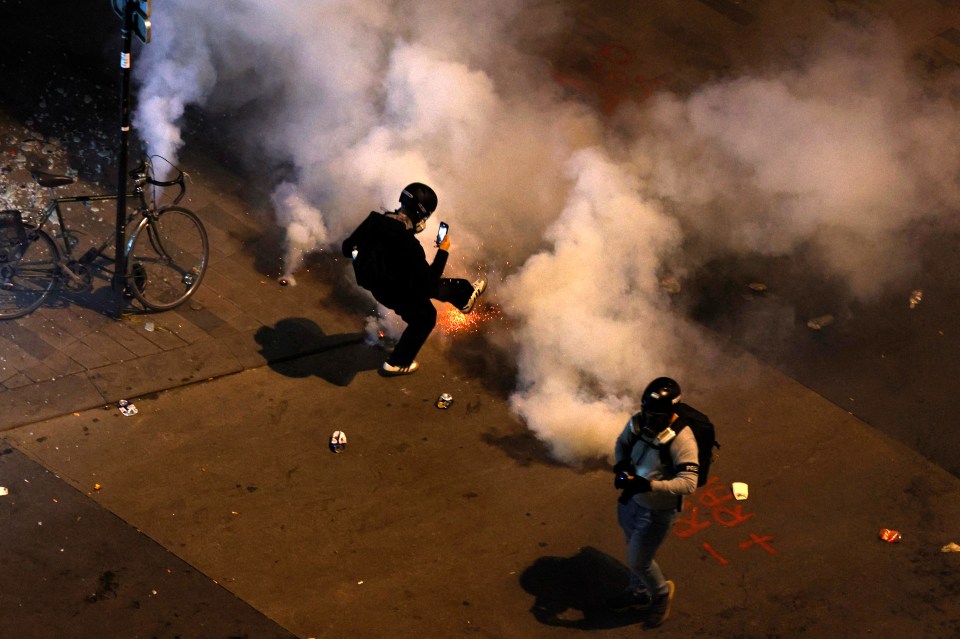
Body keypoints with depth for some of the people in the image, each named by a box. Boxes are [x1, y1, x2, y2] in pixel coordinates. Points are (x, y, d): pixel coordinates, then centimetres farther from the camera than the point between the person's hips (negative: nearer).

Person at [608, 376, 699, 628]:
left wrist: (649, 485, -44)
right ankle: (639, 592, 52)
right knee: (635, 549, 26)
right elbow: (622, 442, 7)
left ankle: (661, 592, 37)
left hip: (657, 510, -6)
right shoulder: (639, 421, -13)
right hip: (630, 499, 6)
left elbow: (688, 483, -35)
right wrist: (620, 463, -14)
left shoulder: (682, 440, -32)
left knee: (637, 560, 7)